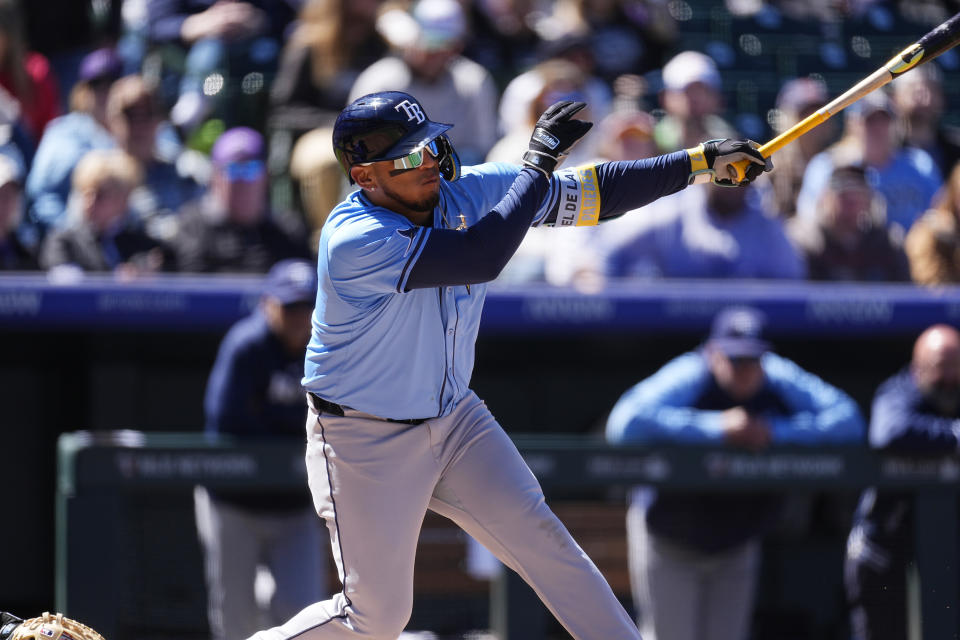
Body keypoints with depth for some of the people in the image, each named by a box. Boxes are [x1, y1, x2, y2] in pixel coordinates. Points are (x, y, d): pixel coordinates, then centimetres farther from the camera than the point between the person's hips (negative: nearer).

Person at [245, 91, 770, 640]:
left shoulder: (466, 191, -7)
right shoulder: (352, 240, -29)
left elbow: (592, 193, -2)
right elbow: (481, 258, -38)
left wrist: (700, 162, -8)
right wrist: (540, 161, -32)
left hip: (455, 419, 6)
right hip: (366, 444, -6)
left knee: (540, 538, -7)